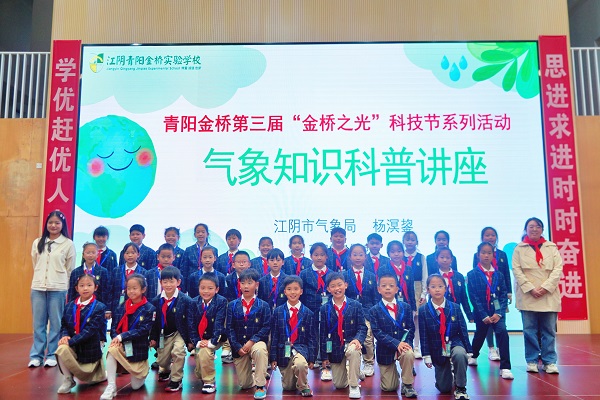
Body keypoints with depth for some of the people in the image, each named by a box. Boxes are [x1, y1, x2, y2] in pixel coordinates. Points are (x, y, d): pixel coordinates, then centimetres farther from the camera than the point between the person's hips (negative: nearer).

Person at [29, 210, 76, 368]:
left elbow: (70, 270, 3)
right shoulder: (37, 243, 8)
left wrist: (62, 285, 5)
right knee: (38, 323, 6)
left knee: (55, 323, 4)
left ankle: (52, 355, 13)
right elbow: (35, 265, 16)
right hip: (38, 287, 3)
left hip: (58, 289, -3)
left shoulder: (68, 244, -1)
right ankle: (36, 355, 14)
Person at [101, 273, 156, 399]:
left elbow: (143, 331, -18)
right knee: (112, 349, -34)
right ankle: (111, 387, -24)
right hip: (122, 345, 2)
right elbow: (114, 327, -1)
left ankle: (144, 371, 37)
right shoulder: (122, 307, 3)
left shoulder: (149, 309, -10)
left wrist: (122, 336, -26)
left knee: (136, 386, 1)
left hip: (138, 349, -2)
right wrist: (116, 338, -22)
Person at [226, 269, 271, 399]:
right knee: (244, 384, 2)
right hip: (239, 346, 2)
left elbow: (266, 327, -9)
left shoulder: (263, 306, -4)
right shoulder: (232, 305, 1)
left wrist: (252, 341, -20)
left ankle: (260, 386, -22)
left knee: (260, 350, -40)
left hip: (257, 342, -2)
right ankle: (255, 376, 39)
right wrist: (238, 347, -12)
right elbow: (229, 328, -2)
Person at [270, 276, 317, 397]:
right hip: (283, 350, 2)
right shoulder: (278, 312, 1)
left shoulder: (308, 313, -1)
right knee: (287, 387, 5)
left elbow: (312, 337, 1)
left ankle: (303, 387, -4)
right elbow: (274, 336, 2)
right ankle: (293, 381, 42)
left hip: (301, 347, -2)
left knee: (301, 364, -35)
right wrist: (273, 357, -2)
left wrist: (312, 358, -5)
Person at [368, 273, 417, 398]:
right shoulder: (374, 310, -7)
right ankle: (393, 372, 38)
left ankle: (407, 385, -11)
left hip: (403, 345, 1)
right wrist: (396, 343, -27)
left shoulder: (406, 307, 1)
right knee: (388, 388, 2)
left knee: (409, 354, -35)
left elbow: (411, 328, -2)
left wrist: (405, 342, -21)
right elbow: (377, 332, -16)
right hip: (385, 351, -1)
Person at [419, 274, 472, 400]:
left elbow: (463, 331, -2)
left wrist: (469, 351, -4)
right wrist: (426, 355, -8)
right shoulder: (423, 310, -8)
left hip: (455, 344, 0)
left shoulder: (455, 307, -6)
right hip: (437, 350, 1)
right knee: (444, 388, 5)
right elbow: (423, 335, -5)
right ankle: (449, 374, 43)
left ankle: (460, 388, -14)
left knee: (460, 355, -38)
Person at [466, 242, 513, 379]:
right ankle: (473, 356, 48)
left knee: (502, 332, -21)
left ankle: (505, 367, -14)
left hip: (497, 312, 1)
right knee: (480, 335, 16)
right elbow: (473, 297, -11)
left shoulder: (499, 275, 2)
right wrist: (484, 316, -15)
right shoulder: (472, 274, -6)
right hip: (481, 313, -1)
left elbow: (503, 295, 0)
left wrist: (499, 313, -13)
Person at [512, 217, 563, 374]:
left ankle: (549, 361, 13)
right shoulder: (519, 248, 6)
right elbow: (517, 270, -1)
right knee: (530, 330, 2)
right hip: (527, 295, -1)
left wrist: (546, 287, -11)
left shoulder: (552, 247, 9)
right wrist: (530, 289, -11)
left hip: (548, 295, 1)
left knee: (549, 330, 3)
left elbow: (558, 269, 1)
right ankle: (532, 361, 12)